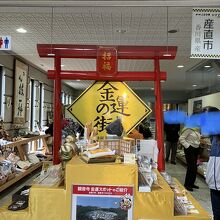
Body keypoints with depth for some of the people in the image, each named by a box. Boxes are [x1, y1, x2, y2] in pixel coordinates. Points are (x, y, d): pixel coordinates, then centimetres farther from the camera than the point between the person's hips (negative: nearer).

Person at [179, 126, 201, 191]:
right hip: (189, 149, -8)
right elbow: (181, 138, -16)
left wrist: (198, 144, 8)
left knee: (194, 167, 12)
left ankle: (191, 183, 24)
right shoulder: (189, 129, -16)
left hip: (196, 149, 8)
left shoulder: (197, 130, 8)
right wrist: (187, 146, -16)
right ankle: (187, 184, 4)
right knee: (191, 167, -7)